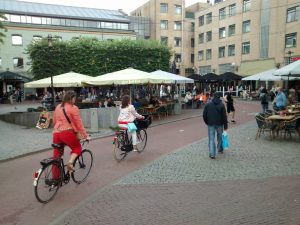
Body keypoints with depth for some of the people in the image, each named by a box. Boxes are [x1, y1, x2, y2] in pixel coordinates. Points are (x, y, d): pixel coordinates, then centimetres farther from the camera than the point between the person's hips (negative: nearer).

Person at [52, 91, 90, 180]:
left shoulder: (58, 107, 16)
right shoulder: (73, 108, -4)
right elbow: (79, 124, -5)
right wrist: (85, 135, 0)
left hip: (56, 133, 7)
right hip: (67, 133, -6)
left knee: (56, 156, 13)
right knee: (77, 148, 17)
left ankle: (55, 178, 20)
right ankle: (70, 162, -8)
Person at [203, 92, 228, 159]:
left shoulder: (208, 104, -2)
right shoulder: (221, 105, -7)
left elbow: (204, 115, 0)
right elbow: (224, 116, -8)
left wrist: (207, 122, 14)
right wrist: (225, 125, -3)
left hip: (211, 124, 0)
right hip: (219, 124, 0)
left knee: (211, 138, 0)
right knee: (220, 137, 20)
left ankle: (212, 153, -7)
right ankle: (220, 149, 36)